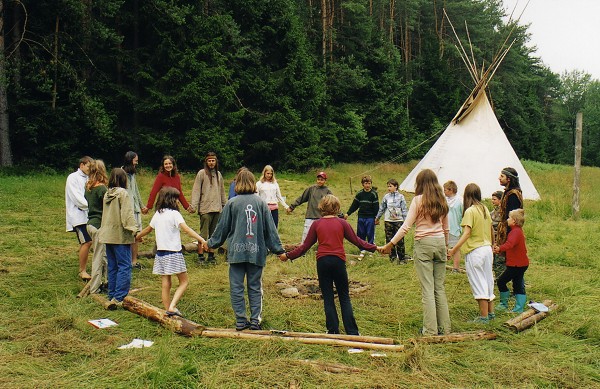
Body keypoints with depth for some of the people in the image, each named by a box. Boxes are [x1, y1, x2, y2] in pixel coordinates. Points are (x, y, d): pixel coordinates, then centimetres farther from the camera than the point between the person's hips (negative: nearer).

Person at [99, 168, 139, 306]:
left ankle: (112, 295, 18)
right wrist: (134, 229, -20)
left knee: (112, 267, 14)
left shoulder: (107, 195, 13)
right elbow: (127, 214, -18)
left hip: (108, 236, 8)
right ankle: (119, 297, -12)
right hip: (120, 236, -8)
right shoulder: (122, 193, -11)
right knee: (125, 266, -6)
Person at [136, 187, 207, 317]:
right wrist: (200, 239, -33)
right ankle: (172, 306, -11)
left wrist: (137, 237, 46)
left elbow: (149, 228, 26)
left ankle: (168, 310, 14)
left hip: (160, 252, 7)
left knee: (165, 284, 10)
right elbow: (185, 228, -24)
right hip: (173, 253, -7)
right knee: (184, 282, 3)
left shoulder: (157, 214, 10)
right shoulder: (174, 214, -10)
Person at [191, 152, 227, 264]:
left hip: (217, 208, 5)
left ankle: (211, 255, 17)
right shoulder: (201, 173, -2)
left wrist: (225, 204, 19)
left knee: (214, 234, 10)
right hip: (205, 209, -5)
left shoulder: (218, 174, 14)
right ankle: (200, 256, 2)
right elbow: (196, 190, -7)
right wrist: (194, 205, -16)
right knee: (204, 233, -5)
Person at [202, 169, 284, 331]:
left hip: (237, 252, -1)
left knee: (237, 287, 7)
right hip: (256, 252, 2)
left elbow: (222, 228, 4)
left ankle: (241, 320, 9)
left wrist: (210, 243, 19)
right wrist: (279, 250, 10)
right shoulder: (261, 203, 0)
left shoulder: (232, 203, -4)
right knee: (255, 287, 11)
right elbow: (270, 229, 3)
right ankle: (255, 320, 11)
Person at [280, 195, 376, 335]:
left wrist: (288, 255, 13)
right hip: (338, 261, 0)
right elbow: (356, 241, 2)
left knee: (328, 298, 9)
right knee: (344, 297, 9)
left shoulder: (316, 224, 2)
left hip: (322, 262, 0)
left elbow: (305, 246, 3)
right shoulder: (342, 223, 0)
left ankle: (333, 330, 10)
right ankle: (352, 332, 8)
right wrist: (374, 248, 12)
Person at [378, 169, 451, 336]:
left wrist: (389, 245, -5)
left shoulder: (418, 200, -7)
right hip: (440, 243, 5)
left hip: (423, 244, -5)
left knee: (427, 289, -2)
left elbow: (406, 226, -10)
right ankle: (444, 328, 16)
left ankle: (430, 330, 1)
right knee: (440, 287, 12)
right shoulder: (442, 201, 9)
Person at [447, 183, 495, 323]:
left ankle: (483, 316, 3)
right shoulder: (485, 209, 8)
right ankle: (490, 312, 26)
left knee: (479, 284, -1)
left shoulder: (470, 211, -14)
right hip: (487, 249, 8)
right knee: (488, 281, 17)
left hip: (475, 251, -8)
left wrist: (453, 250, -28)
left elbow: (467, 233, -23)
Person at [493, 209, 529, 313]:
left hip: (516, 264, -11)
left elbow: (510, 243, -39)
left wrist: (500, 248, -53)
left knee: (501, 281, -3)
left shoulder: (515, 231, -18)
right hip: (521, 263, 11)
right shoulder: (518, 230, 16)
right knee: (518, 285, 12)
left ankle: (504, 304, 6)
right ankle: (519, 308, 13)